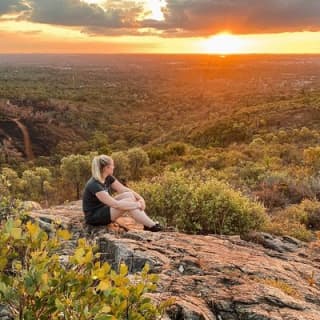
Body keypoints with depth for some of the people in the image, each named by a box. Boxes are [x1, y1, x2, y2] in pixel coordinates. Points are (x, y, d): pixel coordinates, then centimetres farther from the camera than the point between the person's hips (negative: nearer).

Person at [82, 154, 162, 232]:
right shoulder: (94, 185, -27)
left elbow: (124, 189, 1)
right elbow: (116, 204, -30)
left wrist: (140, 198, -15)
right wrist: (137, 204, -23)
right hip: (93, 217, -9)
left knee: (129, 195, -11)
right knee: (128, 201, -22)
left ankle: (148, 224, -14)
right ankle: (152, 226, -17)